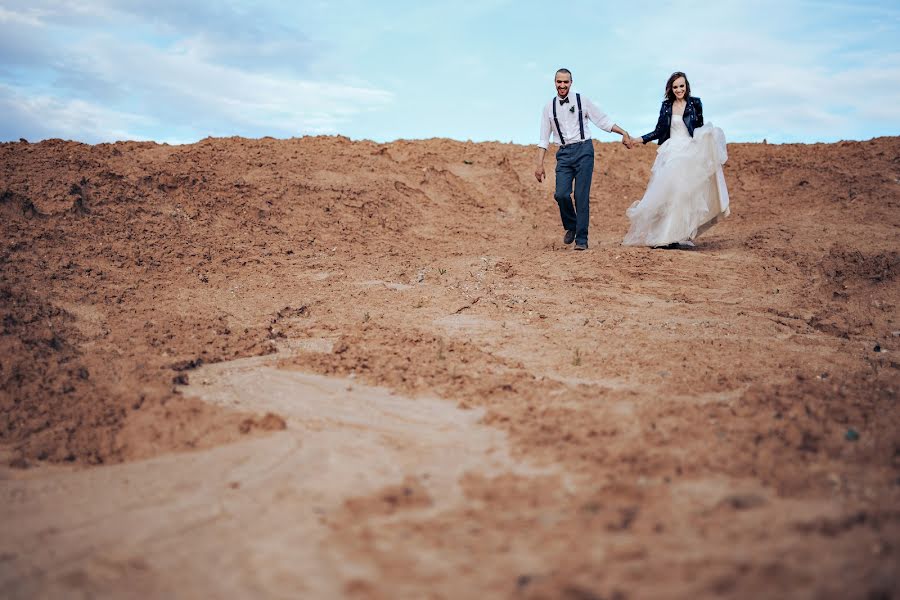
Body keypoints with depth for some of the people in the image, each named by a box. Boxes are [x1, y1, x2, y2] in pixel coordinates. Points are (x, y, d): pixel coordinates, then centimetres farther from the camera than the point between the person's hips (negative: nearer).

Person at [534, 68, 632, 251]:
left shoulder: (582, 101, 4)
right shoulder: (549, 107, 10)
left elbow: (603, 120, 7)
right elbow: (544, 139, 10)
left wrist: (624, 133, -1)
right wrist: (539, 164, 5)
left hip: (583, 149, -2)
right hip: (564, 153, 2)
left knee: (582, 196, -6)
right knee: (561, 194, -11)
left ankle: (581, 239, 1)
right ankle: (571, 226, 17)